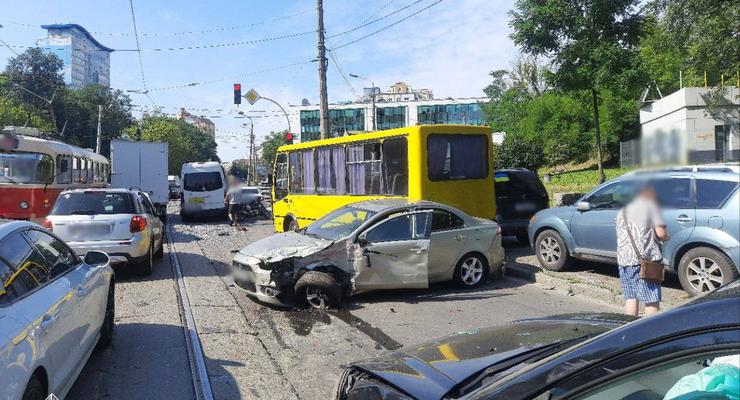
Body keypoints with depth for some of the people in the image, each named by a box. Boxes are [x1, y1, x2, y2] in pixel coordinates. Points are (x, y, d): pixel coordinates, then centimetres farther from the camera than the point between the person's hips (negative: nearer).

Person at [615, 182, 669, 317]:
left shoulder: (624, 209, 19)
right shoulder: (650, 205, -1)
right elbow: (661, 233, -10)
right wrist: (665, 237, 12)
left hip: (623, 259, 6)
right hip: (645, 259, -6)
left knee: (630, 298, 11)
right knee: (652, 301, -2)